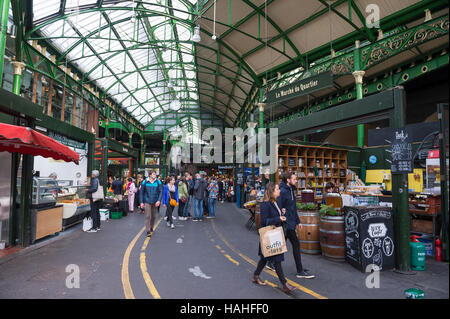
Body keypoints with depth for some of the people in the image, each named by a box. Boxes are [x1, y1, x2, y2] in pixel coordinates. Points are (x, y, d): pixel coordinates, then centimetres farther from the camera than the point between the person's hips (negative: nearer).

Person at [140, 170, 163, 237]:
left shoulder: (158, 182, -1)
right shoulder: (145, 182, -3)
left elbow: (160, 192, -2)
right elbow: (141, 192, 3)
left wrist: (159, 200, -15)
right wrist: (141, 202, -2)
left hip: (155, 202, 2)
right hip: (147, 201, -2)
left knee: (153, 216, 12)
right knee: (148, 216, -7)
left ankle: (151, 227, 33)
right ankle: (148, 231, -3)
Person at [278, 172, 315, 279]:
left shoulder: (292, 190, 12)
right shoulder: (283, 191, -17)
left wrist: (298, 221, 19)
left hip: (291, 223, 9)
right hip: (286, 224, -9)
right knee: (296, 244, -4)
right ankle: (300, 271, 5)